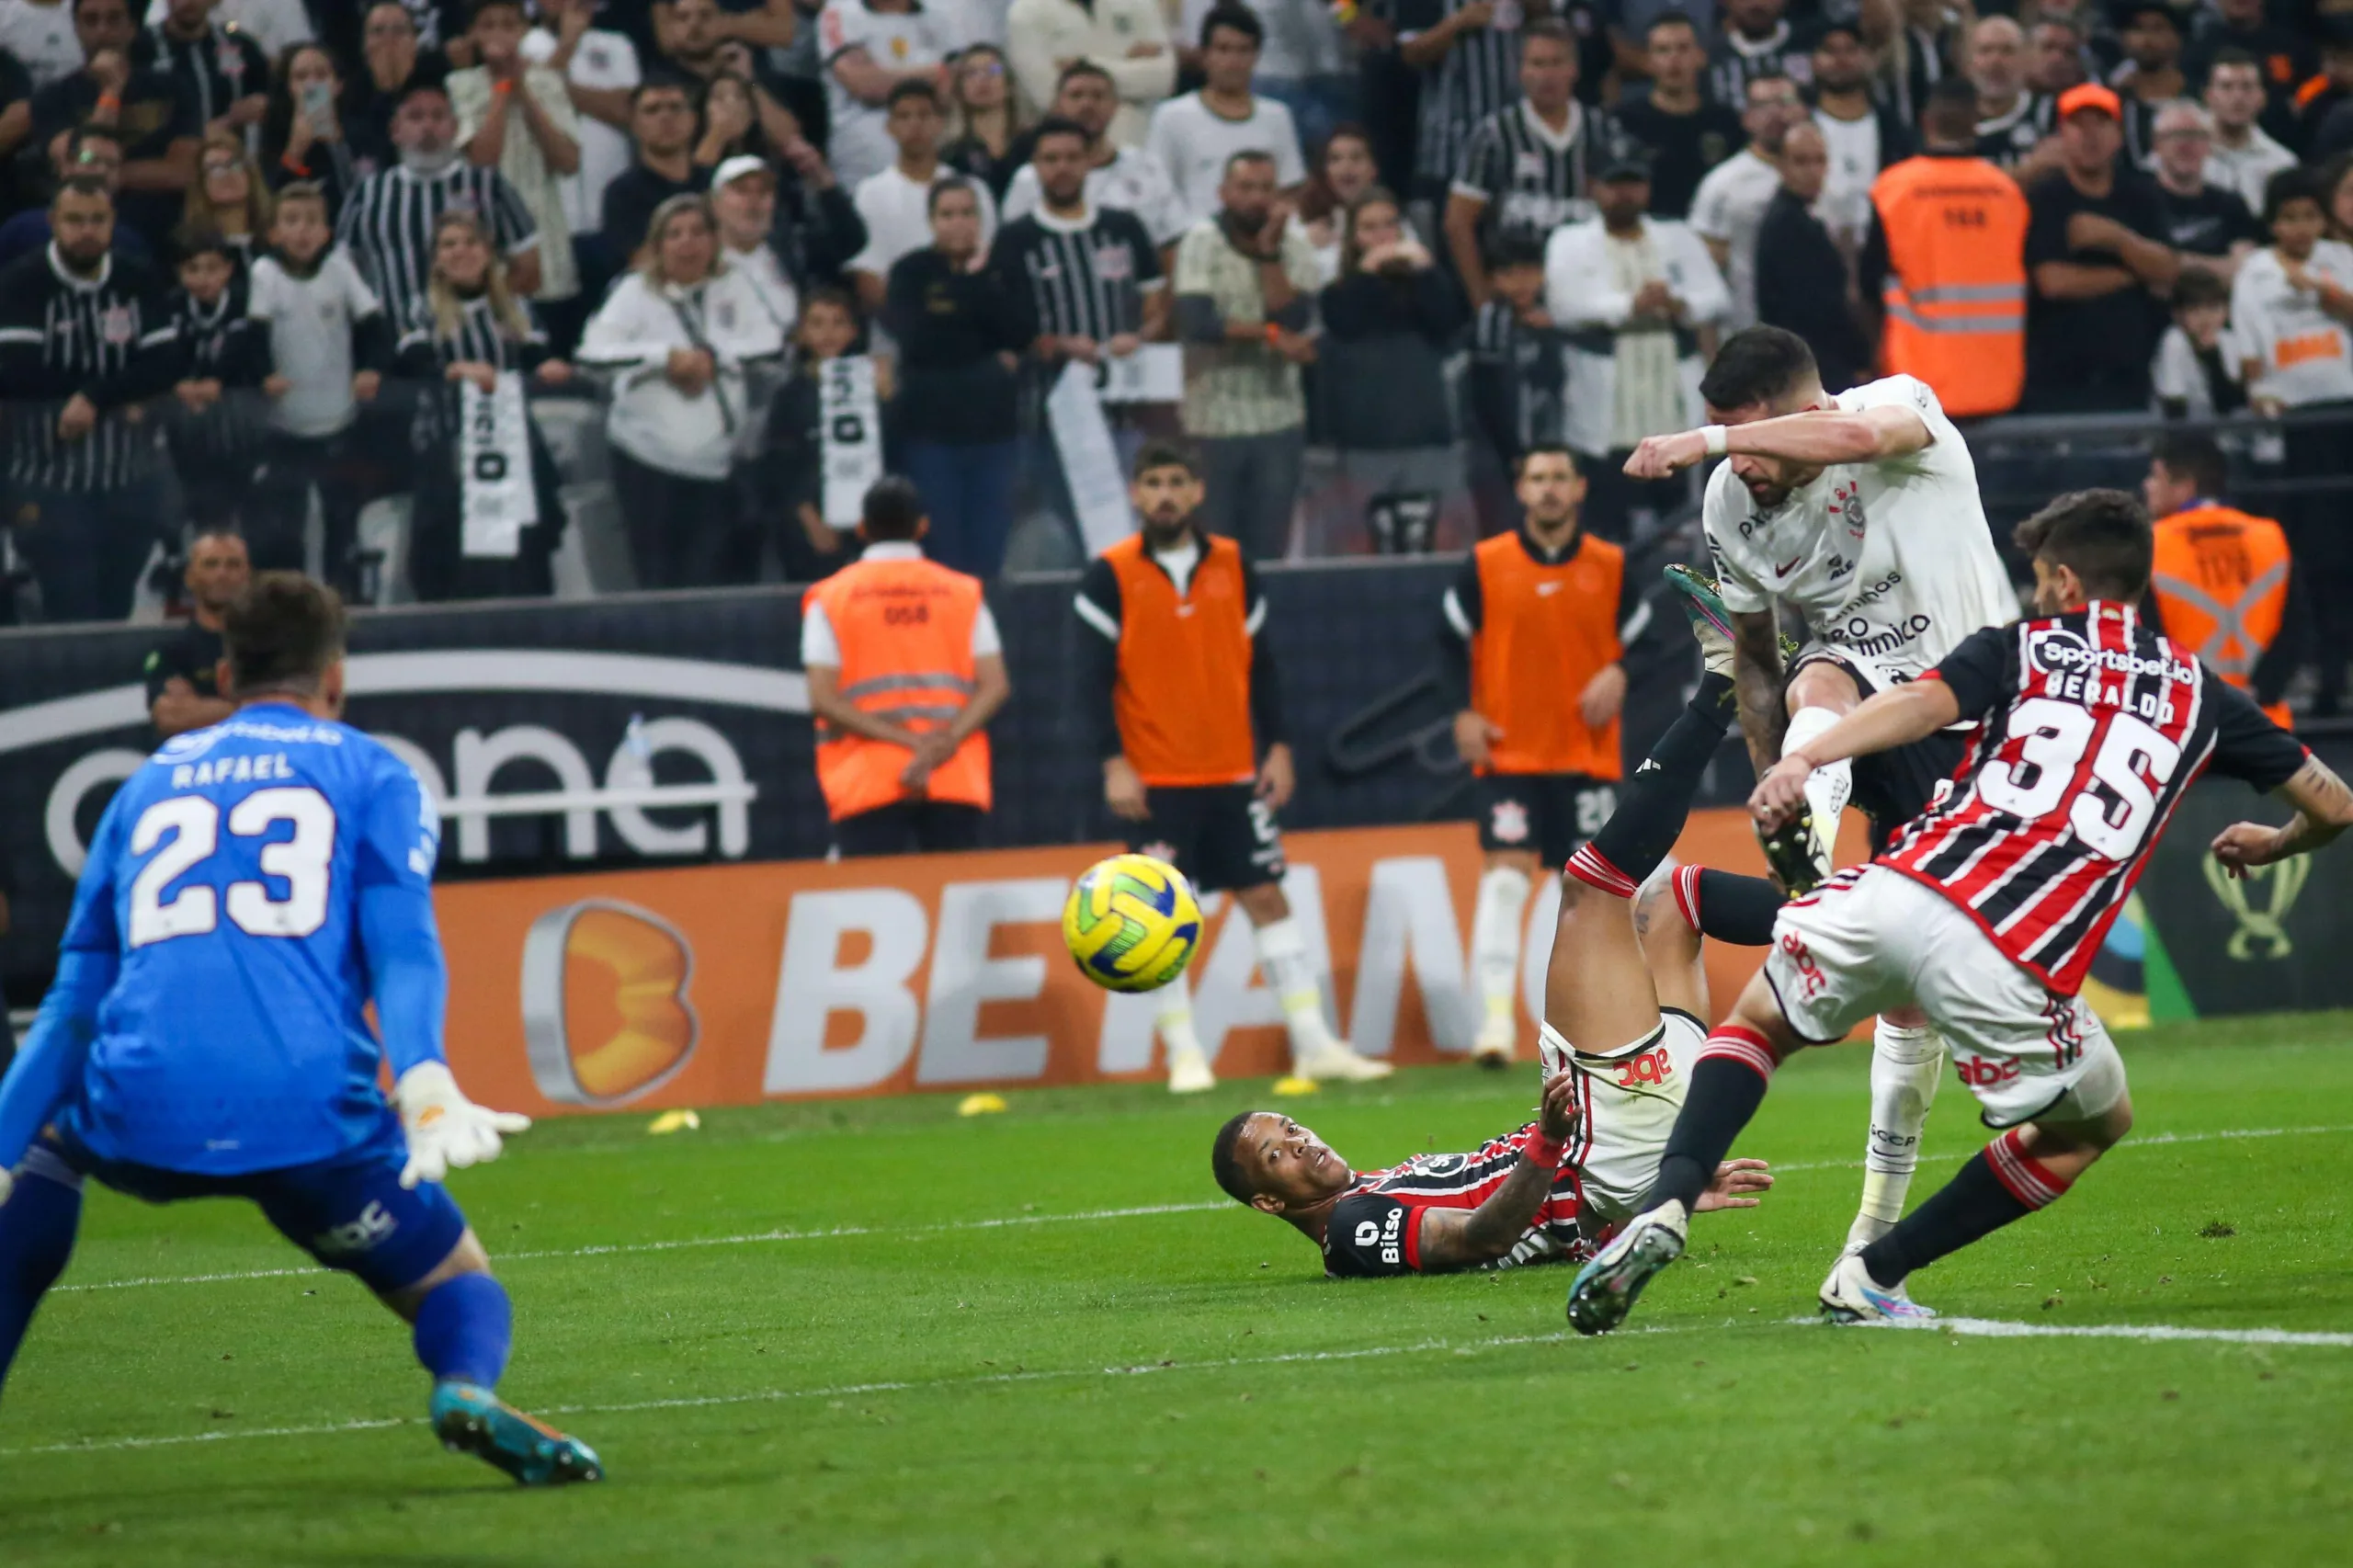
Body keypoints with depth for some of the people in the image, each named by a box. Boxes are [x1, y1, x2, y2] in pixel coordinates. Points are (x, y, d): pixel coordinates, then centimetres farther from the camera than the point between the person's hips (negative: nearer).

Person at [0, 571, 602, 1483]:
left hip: (142, 1122, 2)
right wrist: (424, 1088, -14)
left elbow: (73, 1007, 21)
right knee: (457, 1280, 17)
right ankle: (468, 1389, -20)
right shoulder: (371, 775, 16)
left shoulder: (149, 785, 26)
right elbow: (402, 947, -2)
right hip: (312, 1118, -2)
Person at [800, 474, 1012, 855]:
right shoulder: (965, 592, 11)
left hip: (866, 786, -2)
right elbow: (995, 686, -1)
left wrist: (907, 741, -9)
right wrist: (944, 742, -10)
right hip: (958, 782, 2)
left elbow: (823, 699, -5)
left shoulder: (830, 598, 6)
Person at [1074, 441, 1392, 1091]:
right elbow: (1094, 677, -7)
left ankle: (1314, 1044, 6)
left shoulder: (1233, 565, 7)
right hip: (1153, 782, -3)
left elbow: (1261, 664, 11)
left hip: (1233, 774, 3)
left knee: (1267, 897, 3)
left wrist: (1278, 747, 5)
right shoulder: (1110, 575, -3)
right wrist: (1114, 763, -15)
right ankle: (1184, 1056, 3)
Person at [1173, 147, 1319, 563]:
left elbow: (1294, 320, -11)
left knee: (1270, 550, 5)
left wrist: (1269, 255, -14)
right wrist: (1268, 334, -14)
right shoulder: (1201, 243, -5)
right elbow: (1197, 322, -18)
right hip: (1215, 419, -2)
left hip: (1279, 417, 2)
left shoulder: (1294, 246, 3)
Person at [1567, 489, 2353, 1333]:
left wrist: (1805, 758, -18)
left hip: (1901, 894, 1)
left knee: (1757, 1024, 27)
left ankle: (1664, 1208, 0)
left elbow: (1924, 701, -4)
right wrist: (2271, 846, 51)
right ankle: (1869, 1279, 20)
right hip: (2014, 967, -1)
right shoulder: (2197, 693, 24)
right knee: (2095, 1125, 26)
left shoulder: (2020, 645, 18)